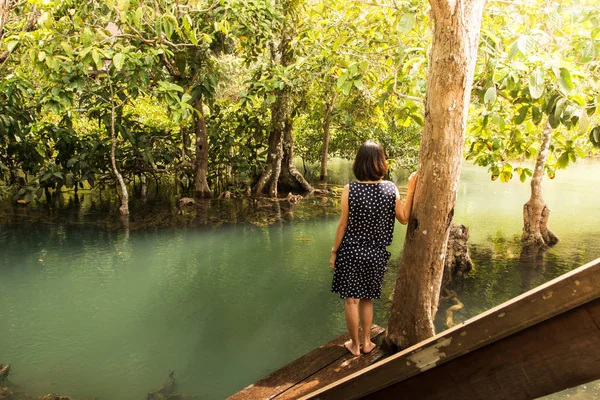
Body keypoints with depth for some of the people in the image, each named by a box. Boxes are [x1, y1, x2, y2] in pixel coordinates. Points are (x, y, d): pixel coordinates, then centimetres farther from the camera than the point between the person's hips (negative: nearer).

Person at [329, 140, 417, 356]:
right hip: (376, 254, 3)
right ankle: (366, 342, 33)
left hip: (351, 251, -3)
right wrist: (411, 189, 3)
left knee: (351, 299, 12)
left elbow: (343, 224, -10)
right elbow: (404, 218, 0)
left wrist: (334, 252, 1)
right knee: (367, 299, 21)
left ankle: (355, 345, 26)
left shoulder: (350, 189, -15)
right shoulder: (391, 188, -10)